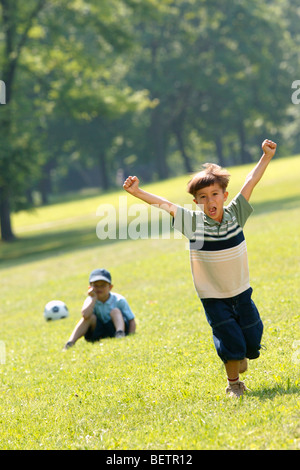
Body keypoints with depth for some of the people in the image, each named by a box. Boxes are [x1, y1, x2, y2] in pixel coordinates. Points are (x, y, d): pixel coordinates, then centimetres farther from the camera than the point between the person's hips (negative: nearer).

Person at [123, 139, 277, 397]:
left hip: (241, 292, 3)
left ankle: (240, 356, 43)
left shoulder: (234, 214, -9)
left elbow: (251, 182, -7)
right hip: (213, 297, -2)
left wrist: (266, 156, -9)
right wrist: (137, 192, -25)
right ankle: (233, 382, 18)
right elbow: (165, 204, -17)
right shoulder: (193, 221, -14)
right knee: (231, 341, -5)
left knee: (252, 340, 9)